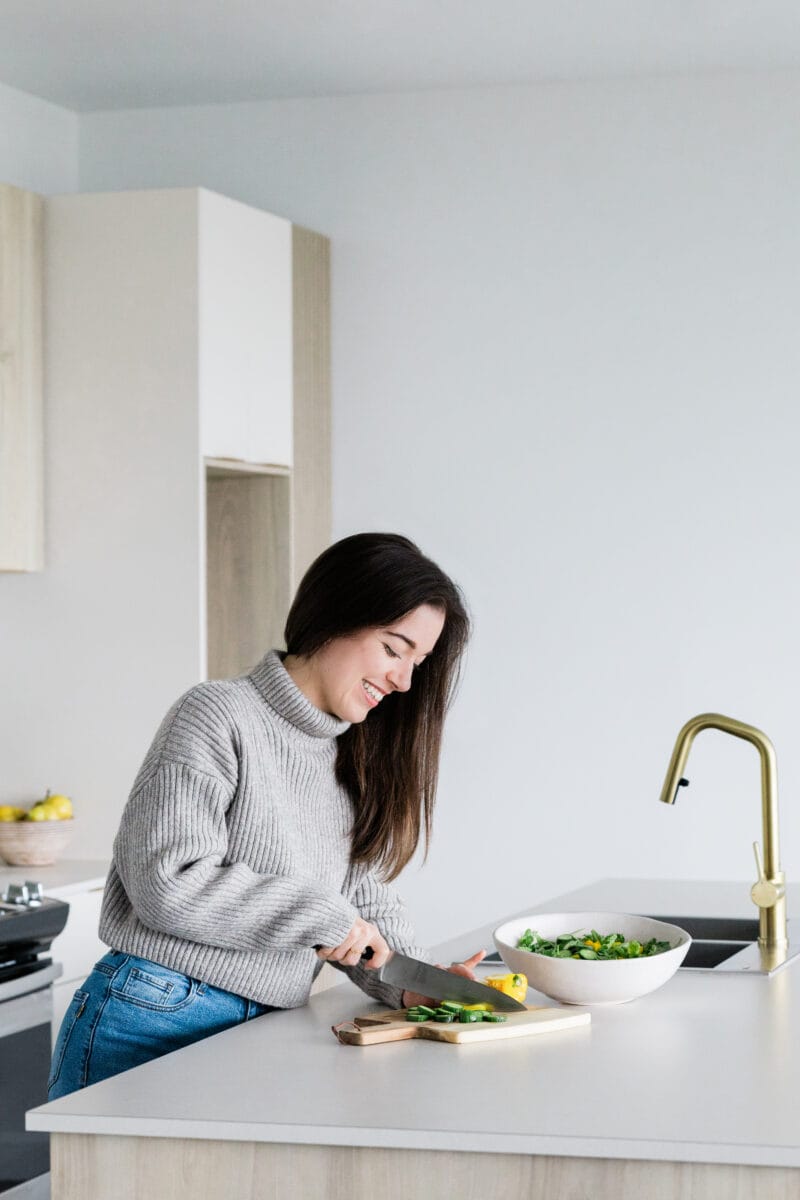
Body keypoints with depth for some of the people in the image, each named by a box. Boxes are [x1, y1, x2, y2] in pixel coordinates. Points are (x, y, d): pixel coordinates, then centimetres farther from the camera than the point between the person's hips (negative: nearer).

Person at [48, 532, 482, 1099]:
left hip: (258, 1032, 7)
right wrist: (320, 915, -15)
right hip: (154, 1023, -6)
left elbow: (364, 891, 16)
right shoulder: (219, 716, -11)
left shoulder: (352, 759, 15)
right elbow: (167, 883, -19)